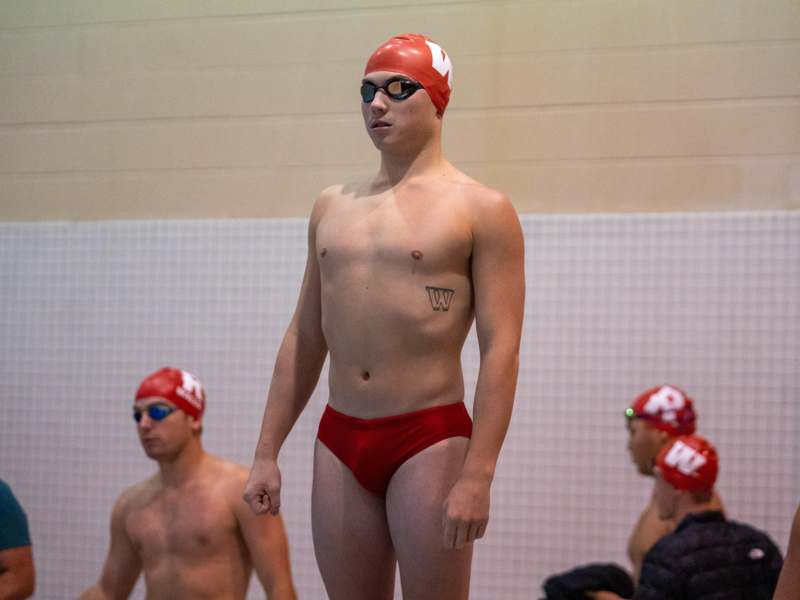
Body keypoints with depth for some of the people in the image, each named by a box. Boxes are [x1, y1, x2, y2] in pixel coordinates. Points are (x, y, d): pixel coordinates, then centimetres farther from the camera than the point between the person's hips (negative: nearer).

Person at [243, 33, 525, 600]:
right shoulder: (333, 206, 14)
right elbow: (303, 338, 17)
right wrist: (267, 453, 12)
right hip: (340, 439, 5)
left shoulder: (479, 209, -3)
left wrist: (477, 476, -18)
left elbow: (501, 350, -10)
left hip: (429, 440, -5)